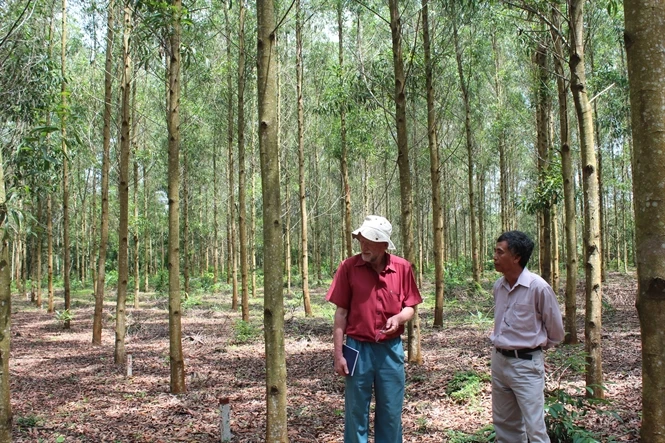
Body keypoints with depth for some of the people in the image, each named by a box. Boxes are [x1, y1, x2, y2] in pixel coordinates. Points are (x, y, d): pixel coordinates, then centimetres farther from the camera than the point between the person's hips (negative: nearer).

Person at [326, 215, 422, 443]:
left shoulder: (403, 268, -3)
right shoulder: (348, 267, -8)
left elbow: (409, 307, 6)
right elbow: (341, 313, -5)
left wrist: (398, 318, -17)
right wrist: (338, 354, -6)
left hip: (391, 349, 2)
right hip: (358, 348, -1)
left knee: (391, 412, 13)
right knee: (356, 411, 9)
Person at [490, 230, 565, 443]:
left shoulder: (538, 287, -17)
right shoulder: (498, 286, 2)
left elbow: (555, 330, -4)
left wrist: (537, 345, 9)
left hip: (526, 363, -6)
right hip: (499, 360, 7)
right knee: (504, 425, 16)